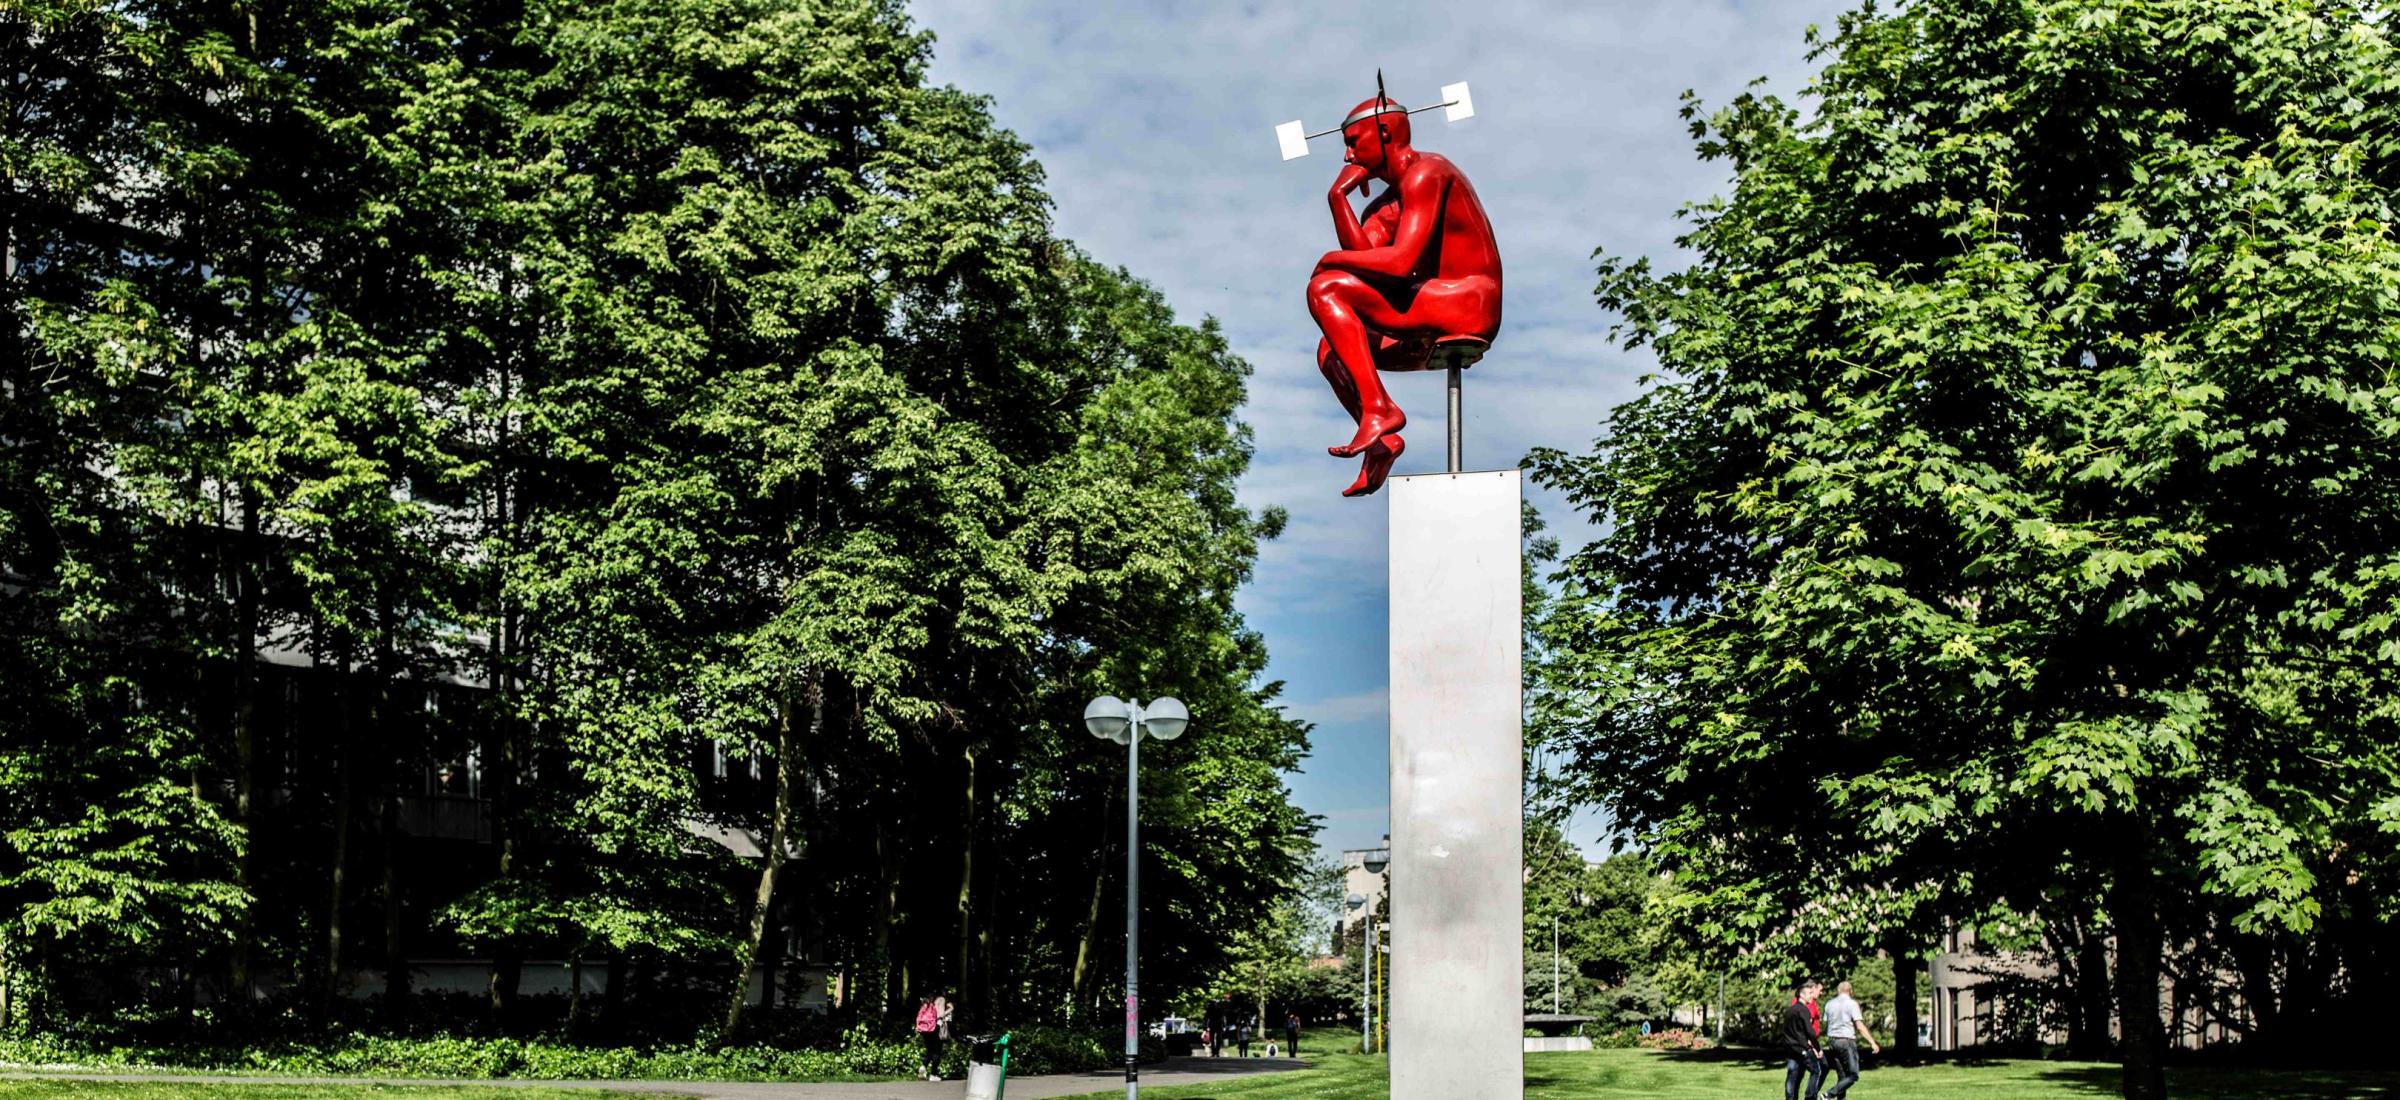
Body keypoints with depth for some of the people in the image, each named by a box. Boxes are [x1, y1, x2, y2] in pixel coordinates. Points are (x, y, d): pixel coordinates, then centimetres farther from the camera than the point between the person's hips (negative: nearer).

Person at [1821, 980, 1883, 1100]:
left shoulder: (1829, 1004, 9)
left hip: (1832, 1041, 6)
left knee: (1842, 1076, 12)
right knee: (1852, 1076, -3)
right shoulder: (1851, 1003, -6)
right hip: (1847, 1041, -6)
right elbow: (1860, 1026, -13)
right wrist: (1872, 1043, -11)